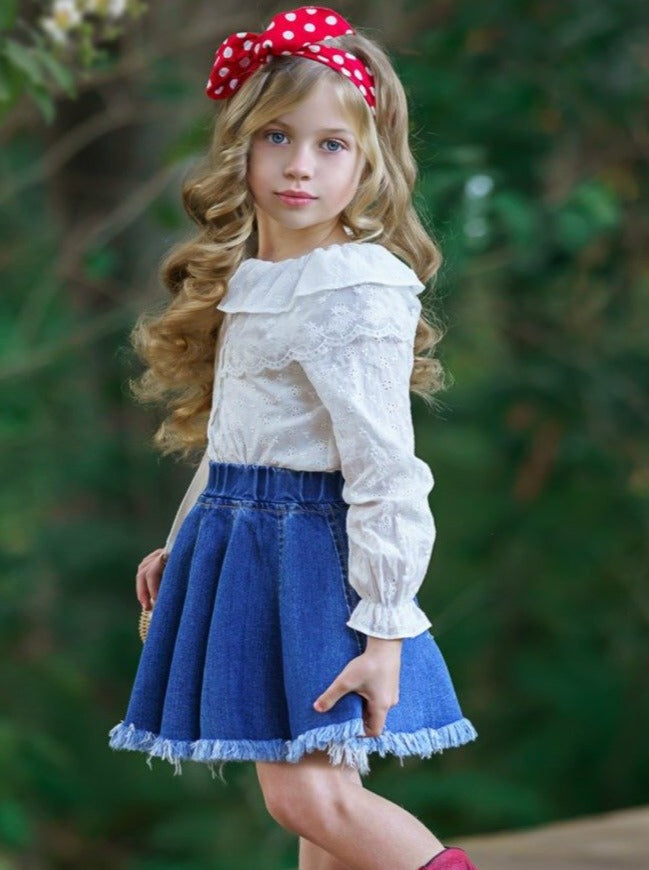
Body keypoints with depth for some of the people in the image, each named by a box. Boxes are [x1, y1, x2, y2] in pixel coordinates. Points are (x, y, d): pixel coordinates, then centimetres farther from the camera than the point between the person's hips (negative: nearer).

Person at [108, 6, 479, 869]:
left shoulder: (359, 293, -16)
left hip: (320, 549, -8)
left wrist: (384, 629, -21)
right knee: (311, 800, 9)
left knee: (309, 796, -16)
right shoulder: (241, 281, 12)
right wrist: (179, 547, 26)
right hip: (239, 546, 8)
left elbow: (385, 473, -19)